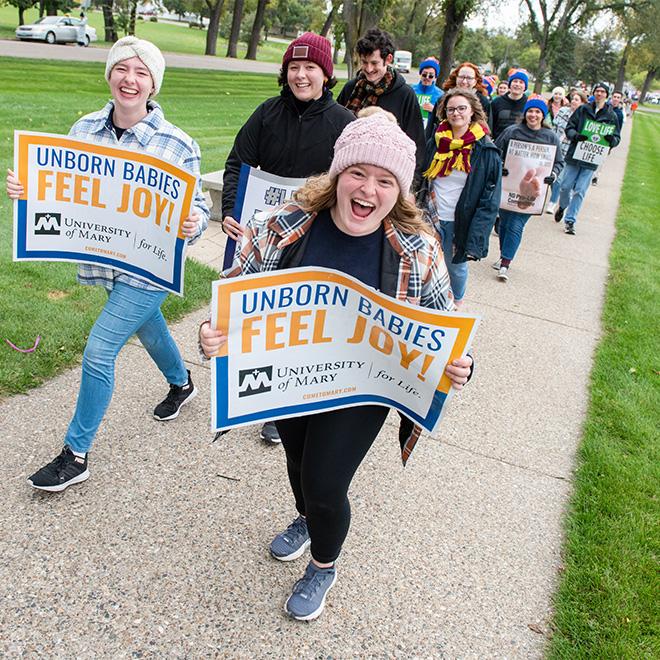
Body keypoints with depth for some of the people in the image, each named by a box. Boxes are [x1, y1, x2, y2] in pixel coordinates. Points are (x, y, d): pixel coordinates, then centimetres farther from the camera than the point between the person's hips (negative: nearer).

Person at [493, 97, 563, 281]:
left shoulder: (551, 137, 2)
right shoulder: (512, 131, -1)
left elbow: (559, 162, 9)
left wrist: (553, 175, -10)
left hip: (531, 189, -2)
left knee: (516, 226, -8)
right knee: (504, 222, 12)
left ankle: (505, 264, -4)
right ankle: (504, 257, 30)